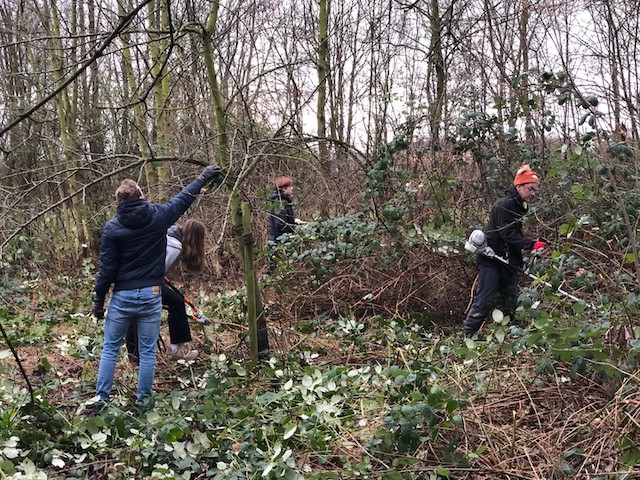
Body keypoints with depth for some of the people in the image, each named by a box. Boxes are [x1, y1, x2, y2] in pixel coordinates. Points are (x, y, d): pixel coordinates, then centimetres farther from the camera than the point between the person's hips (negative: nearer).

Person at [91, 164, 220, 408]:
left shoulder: (112, 228, -8)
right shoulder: (157, 216, -4)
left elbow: (106, 269, -6)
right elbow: (183, 198, 12)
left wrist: (98, 300, 4)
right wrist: (203, 177, 28)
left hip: (122, 296, -1)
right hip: (151, 295, 1)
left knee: (109, 349, 11)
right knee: (147, 352, 9)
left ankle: (101, 399, 12)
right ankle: (143, 402, 15)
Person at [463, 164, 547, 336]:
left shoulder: (519, 206, 14)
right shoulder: (504, 205, -16)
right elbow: (508, 235, -24)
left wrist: (533, 242, 3)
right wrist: (531, 244, -28)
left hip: (508, 261, 9)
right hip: (491, 259, -9)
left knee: (511, 300, 9)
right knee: (485, 300, -10)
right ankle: (467, 337, -5)